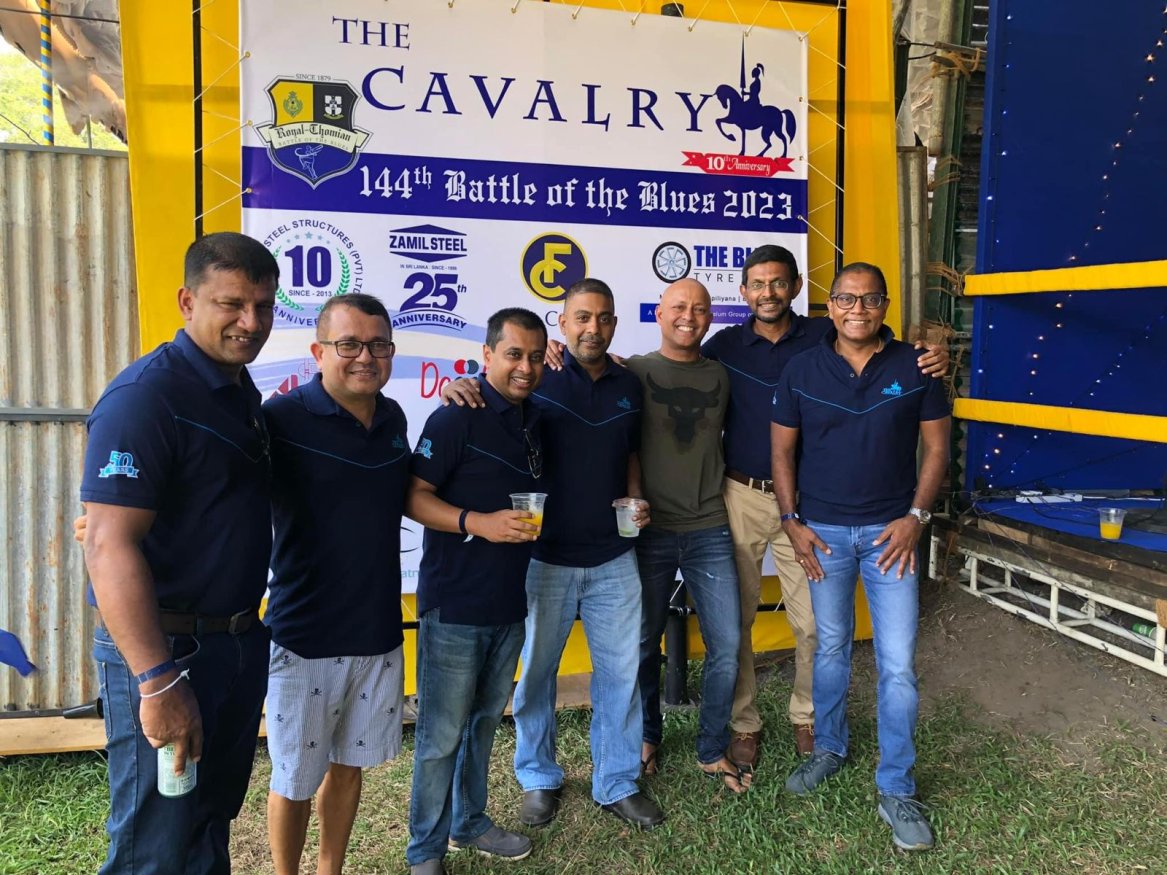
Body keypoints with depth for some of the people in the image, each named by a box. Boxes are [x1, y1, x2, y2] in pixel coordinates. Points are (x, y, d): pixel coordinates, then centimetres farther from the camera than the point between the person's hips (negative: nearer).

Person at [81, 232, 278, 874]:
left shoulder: (241, 393, 8)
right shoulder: (145, 395, -19)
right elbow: (109, 546, -24)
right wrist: (159, 680, -26)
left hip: (239, 644, 8)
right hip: (165, 650, -8)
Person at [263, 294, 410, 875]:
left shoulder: (393, 418, 4)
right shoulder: (282, 419, -14)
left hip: (378, 631, 5)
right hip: (306, 636, -5)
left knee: (349, 763, 20)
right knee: (295, 778, 12)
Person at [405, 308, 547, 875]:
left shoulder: (532, 419, 9)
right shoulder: (457, 417, -14)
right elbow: (414, 497, -17)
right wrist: (478, 523, -27)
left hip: (509, 603, 7)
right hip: (455, 606, -7)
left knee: (484, 722, 20)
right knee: (442, 734, 5)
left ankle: (470, 823, 38)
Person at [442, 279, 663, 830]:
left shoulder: (629, 387, 7)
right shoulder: (537, 378, -7)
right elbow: (488, 399, -4)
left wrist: (635, 498, -2)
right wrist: (459, 389, -27)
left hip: (613, 557, 4)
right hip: (545, 554, -3)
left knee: (621, 669, 10)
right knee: (537, 670, 11)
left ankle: (618, 783, 28)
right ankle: (538, 779, 33)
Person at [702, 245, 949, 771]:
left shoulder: (824, 337, -1)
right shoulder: (725, 345, 2)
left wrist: (934, 361, -22)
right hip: (741, 496, 0)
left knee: (812, 620, 8)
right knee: (736, 617, 8)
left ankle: (806, 716, 31)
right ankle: (743, 723, 26)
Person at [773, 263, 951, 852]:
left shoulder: (915, 368, -3)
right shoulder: (802, 371, -2)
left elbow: (936, 447, 2)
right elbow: (782, 451, 2)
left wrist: (916, 516, -8)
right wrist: (792, 522, -4)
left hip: (890, 531, -1)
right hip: (822, 530, 1)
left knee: (898, 664, 0)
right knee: (831, 647, 15)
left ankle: (896, 789, 16)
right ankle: (829, 748, 37)